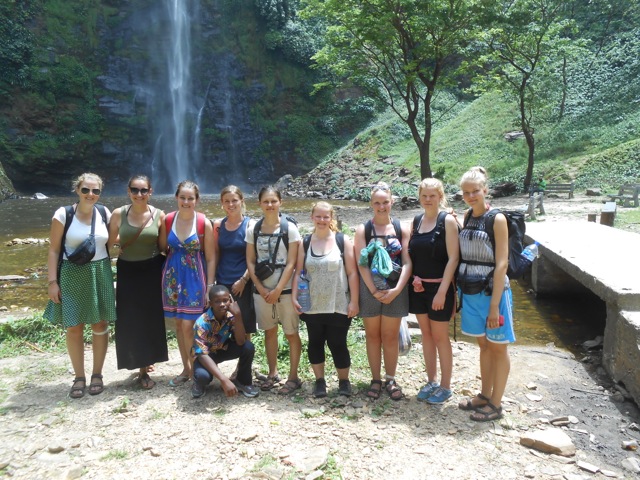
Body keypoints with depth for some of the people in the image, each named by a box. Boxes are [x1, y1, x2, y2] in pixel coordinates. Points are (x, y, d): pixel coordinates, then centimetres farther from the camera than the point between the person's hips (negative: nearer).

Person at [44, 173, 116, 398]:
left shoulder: (105, 213, 1)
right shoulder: (63, 214, -7)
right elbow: (53, 250, -6)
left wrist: (110, 273, 6)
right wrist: (53, 281, -9)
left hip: (100, 274, 2)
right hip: (72, 275, -2)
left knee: (100, 325, 7)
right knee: (74, 327, 3)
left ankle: (97, 375, 20)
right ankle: (79, 377, 18)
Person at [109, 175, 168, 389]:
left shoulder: (158, 215, -5)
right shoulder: (118, 214, -5)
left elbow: (163, 247, 0)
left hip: (151, 272, 0)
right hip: (127, 272, 0)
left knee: (150, 320, 7)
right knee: (129, 322, 3)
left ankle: (144, 369, 27)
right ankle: (141, 367, 20)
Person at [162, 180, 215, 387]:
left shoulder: (204, 223, -9)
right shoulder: (168, 220, 0)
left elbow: (211, 258, -5)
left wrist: (209, 287, -7)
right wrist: (164, 276, 4)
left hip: (194, 277, -4)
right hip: (173, 276, 4)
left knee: (188, 325, -7)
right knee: (178, 325, 10)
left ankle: (196, 369, 12)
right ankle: (186, 368, 25)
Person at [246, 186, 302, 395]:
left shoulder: (290, 228, -7)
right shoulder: (253, 229, 2)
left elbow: (291, 264, -9)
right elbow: (250, 261, 4)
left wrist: (277, 290, -12)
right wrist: (260, 288, -5)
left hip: (285, 290, -3)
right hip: (262, 290, 3)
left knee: (291, 334, 4)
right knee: (269, 331, 14)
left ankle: (293, 377, 16)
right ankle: (273, 373, 28)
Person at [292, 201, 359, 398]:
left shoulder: (343, 240, -2)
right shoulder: (305, 243, 5)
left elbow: (352, 273, -4)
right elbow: (298, 272, 6)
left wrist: (354, 301, -8)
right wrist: (294, 297, -5)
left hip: (338, 306, -2)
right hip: (312, 306, 3)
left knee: (337, 343, 4)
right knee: (315, 342, 11)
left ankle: (344, 381, 23)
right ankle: (319, 380, 27)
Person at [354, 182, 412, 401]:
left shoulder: (402, 229, 2)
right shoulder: (363, 229, 0)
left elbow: (407, 263, -3)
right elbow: (361, 263, -6)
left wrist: (396, 290, -14)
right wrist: (374, 290, -15)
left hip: (395, 289, 0)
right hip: (369, 288, 0)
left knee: (390, 335, 8)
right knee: (372, 334, 8)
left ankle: (391, 380, 20)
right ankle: (375, 380, 19)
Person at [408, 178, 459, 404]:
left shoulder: (447, 220, -10)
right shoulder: (417, 220, 7)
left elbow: (453, 258, -14)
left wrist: (442, 291, -18)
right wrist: (414, 280, -1)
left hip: (439, 287, -5)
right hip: (418, 287, 6)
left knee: (440, 336, 3)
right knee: (426, 334, 13)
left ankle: (445, 386, 18)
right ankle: (431, 381, 27)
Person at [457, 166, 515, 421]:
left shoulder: (496, 219, -12)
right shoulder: (467, 218, 6)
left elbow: (501, 264, -16)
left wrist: (494, 304, -18)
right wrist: (458, 292, 4)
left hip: (491, 291, -6)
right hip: (470, 292, 6)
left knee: (498, 347, 8)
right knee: (483, 345, 18)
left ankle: (495, 404, 19)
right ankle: (485, 395, 32)